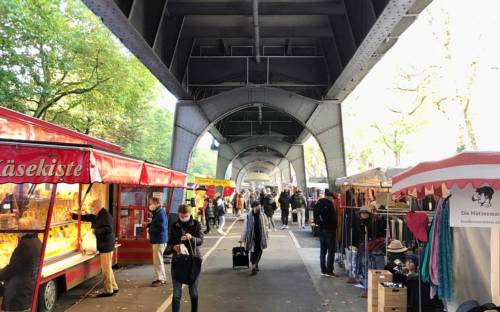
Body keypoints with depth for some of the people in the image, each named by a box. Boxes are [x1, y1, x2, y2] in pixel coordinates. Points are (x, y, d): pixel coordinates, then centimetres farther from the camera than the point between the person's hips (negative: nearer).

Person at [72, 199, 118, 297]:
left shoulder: (105, 216, -16)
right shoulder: (99, 216, 17)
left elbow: (109, 229, -26)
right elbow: (87, 217, 26)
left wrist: (96, 230, -18)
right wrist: (74, 216, 26)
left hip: (106, 246, -10)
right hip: (105, 246, 10)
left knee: (106, 269, -4)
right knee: (107, 268, 16)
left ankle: (108, 290, 4)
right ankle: (114, 287, 24)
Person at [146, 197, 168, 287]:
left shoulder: (161, 213, -19)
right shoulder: (157, 213, 13)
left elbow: (161, 228, -25)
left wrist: (150, 229, -13)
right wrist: (149, 225, 1)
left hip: (159, 240, -10)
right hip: (157, 240, 10)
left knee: (157, 260, -4)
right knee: (158, 260, 18)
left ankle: (161, 279, 4)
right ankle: (162, 278, 27)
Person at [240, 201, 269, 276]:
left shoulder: (262, 215, 0)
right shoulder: (248, 216, -10)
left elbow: (265, 226, 9)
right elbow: (245, 227, -7)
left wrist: (266, 235, 10)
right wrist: (242, 238, -5)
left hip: (260, 237, 4)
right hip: (252, 237, -3)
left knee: (259, 251, 11)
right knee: (253, 251, -2)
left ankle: (256, 264, 33)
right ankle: (253, 267, 4)